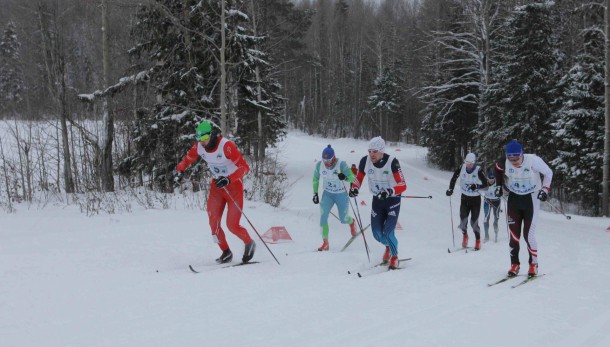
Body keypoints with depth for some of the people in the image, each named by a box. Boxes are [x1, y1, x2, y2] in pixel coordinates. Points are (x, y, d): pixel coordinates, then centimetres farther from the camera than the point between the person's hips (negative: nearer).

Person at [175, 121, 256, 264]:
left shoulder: (226, 146, -26)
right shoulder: (199, 147, -8)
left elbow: (245, 167, -27)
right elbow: (188, 159, 12)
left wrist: (228, 179, -40)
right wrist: (180, 169, -8)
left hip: (234, 185, -5)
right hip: (216, 186, 6)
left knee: (232, 225, -8)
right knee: (214, 223, -5)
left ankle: (249, 244, 19)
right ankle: (226, 252, 13)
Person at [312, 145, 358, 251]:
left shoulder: (341, 164, -24)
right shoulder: (319, 165, -13)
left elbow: (352, 178, -25)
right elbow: (315, 179, 5)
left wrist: (345, 177, -46)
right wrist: (315, 193, 4)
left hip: (341, 195, -2)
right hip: (327, 194, 2)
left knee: (343, 219, 9)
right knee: (323, 216, -16)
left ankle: (351, 222, 48)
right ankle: (325, 243, -7)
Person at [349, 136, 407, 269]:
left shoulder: (392, 162, -25)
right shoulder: (365, 161, -14)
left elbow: (402, 185, -27)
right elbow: (359, 177, 4)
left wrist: (390, 191, -44)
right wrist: (354, 188, -15)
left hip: (392, 200, -4)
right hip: (377, 200, 4)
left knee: (387, 233, -13)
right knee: (377, 233, 4)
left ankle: (394, 256, 15)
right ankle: (389, 246, 39)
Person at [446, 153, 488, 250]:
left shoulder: (478, 170, -17)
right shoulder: (462, 167, -8)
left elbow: (485, 184, -13)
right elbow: (454, 178, 6)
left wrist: (476, 186, -30)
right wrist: (450, 189, -3)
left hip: (475, 199, -3)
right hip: (464, 197, 3)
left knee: (474, 221, -4)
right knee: (463, 219, -6)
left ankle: (478, 240, 14)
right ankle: (465, 235, 23)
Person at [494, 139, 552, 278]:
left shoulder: (533, 160, -24)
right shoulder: (504, 163, -16)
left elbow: (548, 173, -6)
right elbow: (498, 168, 11)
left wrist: (545, 189, -15)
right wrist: (499, 185, 6)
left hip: (531, 199, -3)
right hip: (513, 199, 3)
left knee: (529, 235, -5)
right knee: (513, 234, 2)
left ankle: (533, 264, 12)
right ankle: (514, 264, 14)